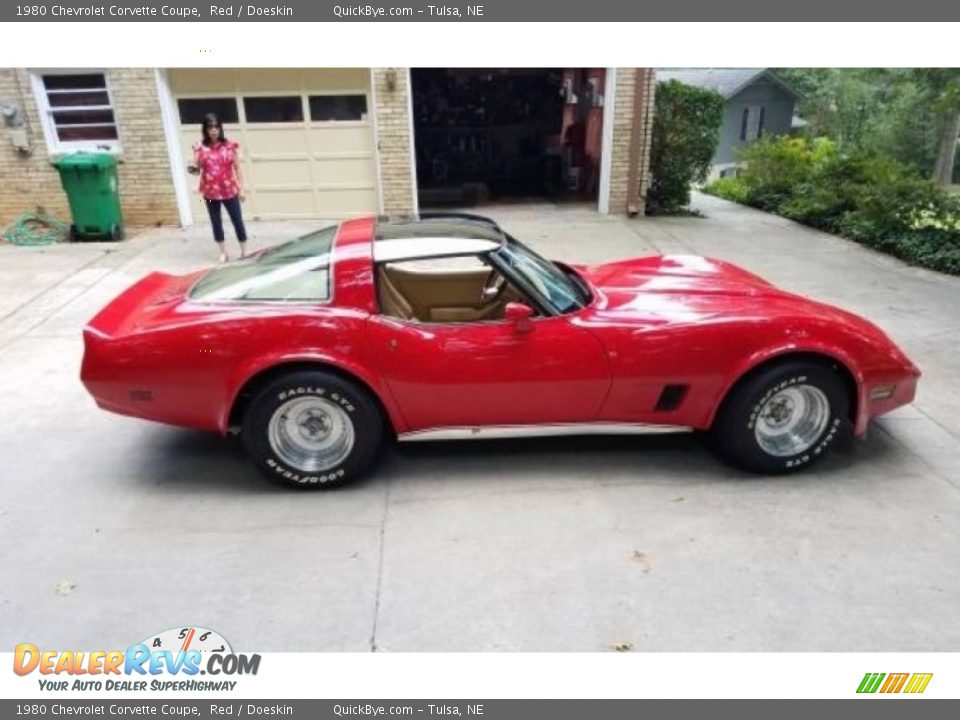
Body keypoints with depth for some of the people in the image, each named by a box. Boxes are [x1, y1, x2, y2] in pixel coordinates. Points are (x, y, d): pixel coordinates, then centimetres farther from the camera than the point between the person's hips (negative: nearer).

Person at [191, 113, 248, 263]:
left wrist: (241, 189, -2)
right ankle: (223, 252, 22)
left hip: (229, 190, -1)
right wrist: (194, 169, -23)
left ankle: (244, 251, 15)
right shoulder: (200, 147, -1)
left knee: (237, 220, 3)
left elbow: (237, 168, 0)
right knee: (216, 222, 10)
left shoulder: (230, 145, -3)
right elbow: (197, 168, 0)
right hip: (210, 192, 2)